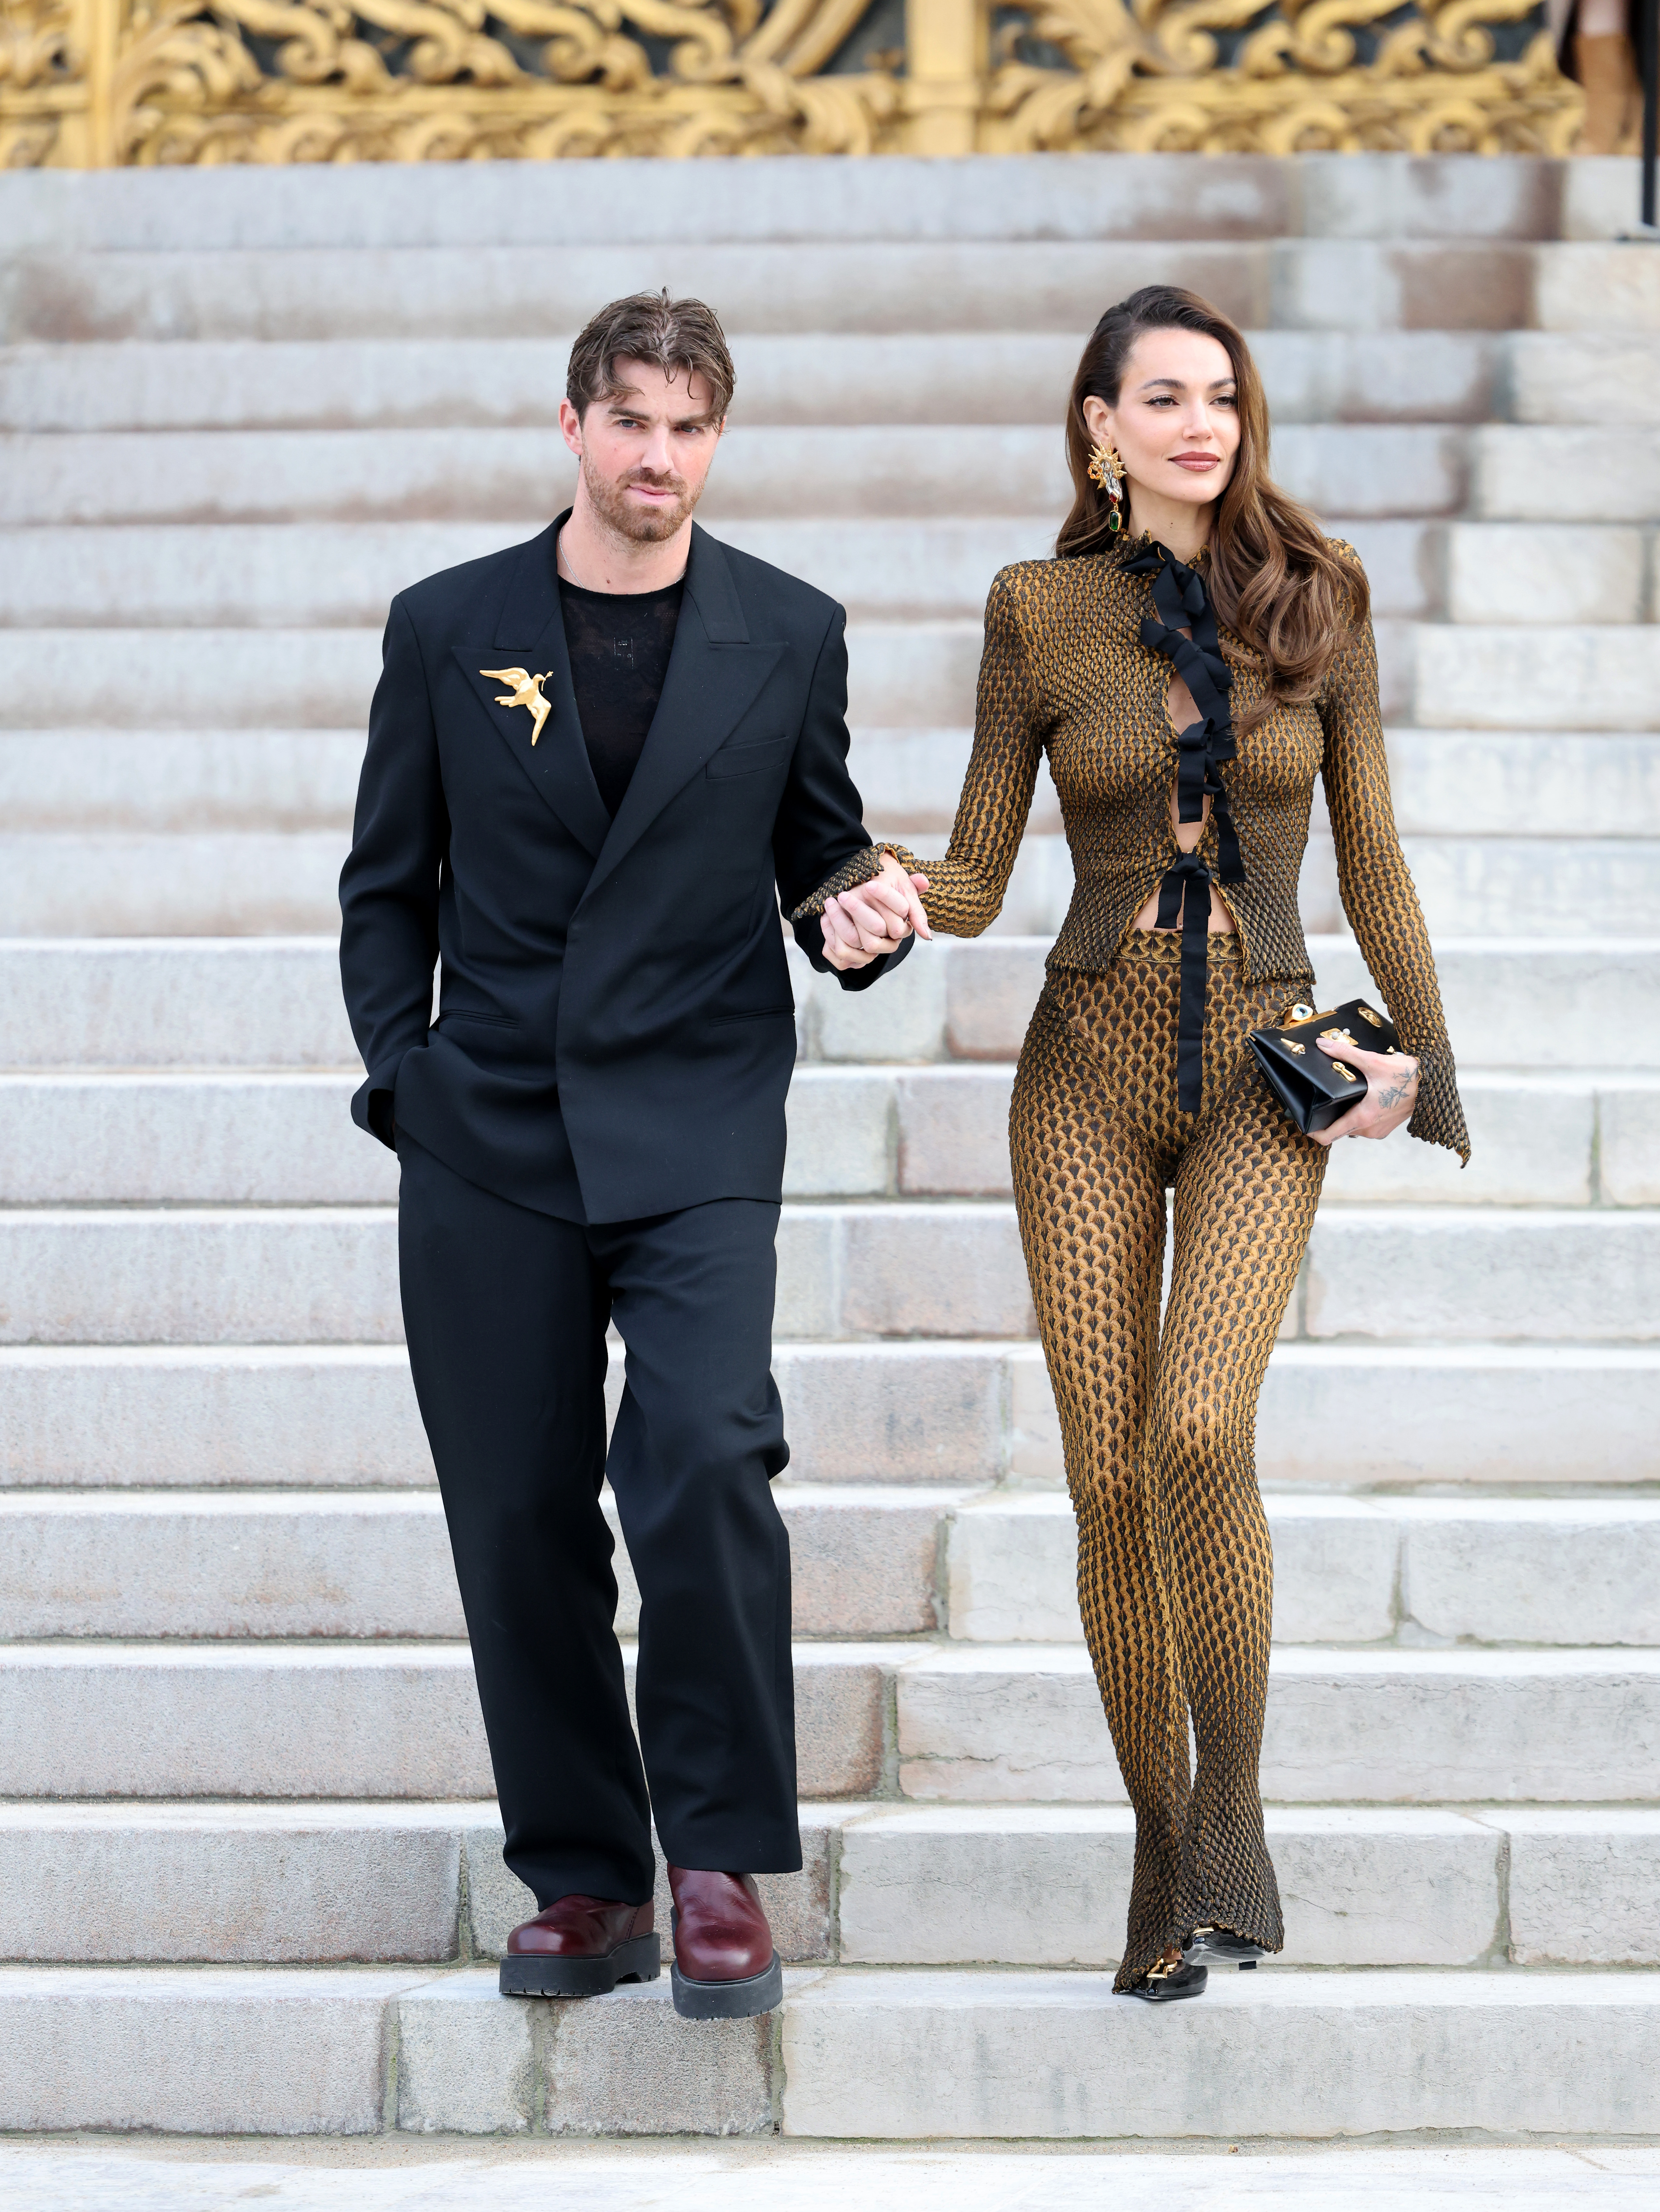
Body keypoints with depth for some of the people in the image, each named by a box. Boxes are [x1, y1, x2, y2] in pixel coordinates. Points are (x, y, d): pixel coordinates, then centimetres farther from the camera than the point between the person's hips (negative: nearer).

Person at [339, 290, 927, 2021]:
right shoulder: (446, 628, 6)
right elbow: (385, 887, 13)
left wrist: (861, 923, -7)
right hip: (487, 1146, 2)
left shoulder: (789, 636, 6)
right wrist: (400, 1075, 2)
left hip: (697, 1134, -2)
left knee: (703, 1461, -21)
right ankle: (582, 1877, 17)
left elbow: (819, 857, 15)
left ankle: (721, 1859, -6)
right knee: (518, 1520, 4)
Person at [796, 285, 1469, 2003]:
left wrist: (1420, 1052, 0)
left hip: (1263, 1077, -1)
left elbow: (1369, 851, 9)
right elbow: (973, 880, 4)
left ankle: (1232, 1809, -5)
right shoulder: (1041, 613, 2)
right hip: (1090, 1067, 1)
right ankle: (1163, 1858, 16)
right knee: (1110, 1475, 0)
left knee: (1201, 1431, -23)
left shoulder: (1315, 598, 3)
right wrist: (872, 887, -17)